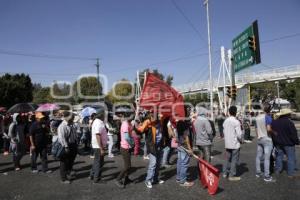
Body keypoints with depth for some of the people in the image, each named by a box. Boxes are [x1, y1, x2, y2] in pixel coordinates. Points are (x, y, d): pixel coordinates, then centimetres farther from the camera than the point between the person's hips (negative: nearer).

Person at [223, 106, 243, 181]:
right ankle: (232, 176, 10)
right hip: (235, 144, -6)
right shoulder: (236, 122, -16)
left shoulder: (225, 121, 4)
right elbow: (239, 134, -17)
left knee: (228, 159, 18)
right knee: (234, 160, 4)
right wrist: (240, 140, 1)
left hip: (227, 144, 6)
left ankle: (225, 173, 25)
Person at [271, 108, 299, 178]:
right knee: (291, 158, 5)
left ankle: (277, 170, 22)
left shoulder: (274, 122, 3)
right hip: (288, 143, -6)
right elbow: (294, 134, -15)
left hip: (278, 143, 6)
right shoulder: (289, 122, -18)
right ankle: (291, 173, 9)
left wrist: (275, 141, 19)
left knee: (279, 156, 16)